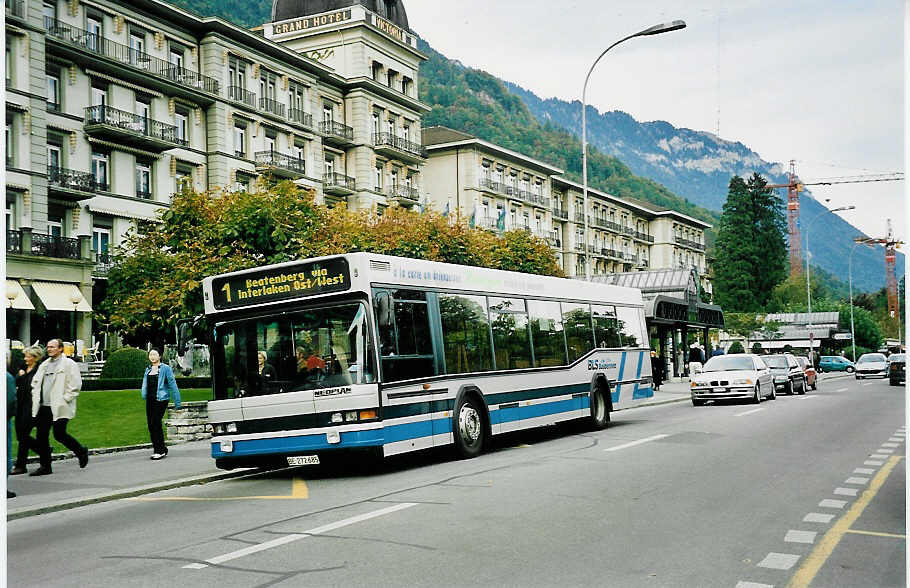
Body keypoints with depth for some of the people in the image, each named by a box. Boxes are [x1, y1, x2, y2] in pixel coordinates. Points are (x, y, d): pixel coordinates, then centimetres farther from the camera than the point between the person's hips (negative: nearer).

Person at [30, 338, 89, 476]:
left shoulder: (69, 364, -5)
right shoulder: (44, 365, 18)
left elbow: (75, 385, -10)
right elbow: (35, 382, 27)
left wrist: (65, 399, -14)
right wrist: (35, 397, 13)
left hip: (60, 407, -7)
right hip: (44, 407, 7)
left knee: (59, 434, -9)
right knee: (41, 436, 4)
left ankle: (81, 451, 14)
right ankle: (45, 466, 11)